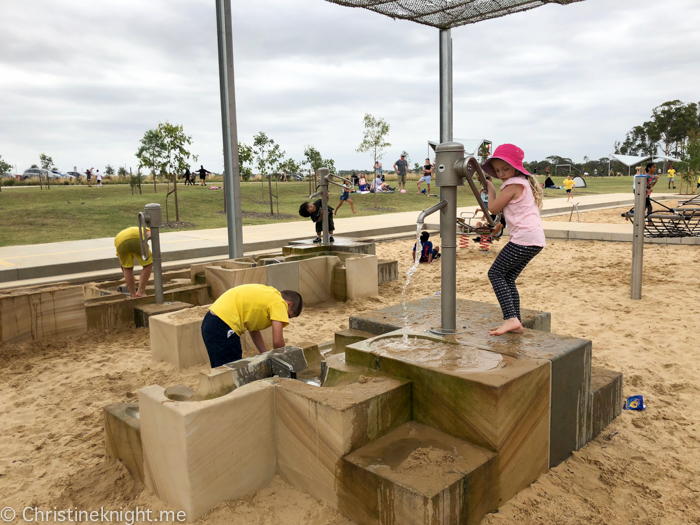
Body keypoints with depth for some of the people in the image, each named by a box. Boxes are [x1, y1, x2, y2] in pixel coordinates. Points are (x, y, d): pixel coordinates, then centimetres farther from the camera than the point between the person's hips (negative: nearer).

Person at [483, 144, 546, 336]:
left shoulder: (513, 185, -8)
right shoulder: (525, 183, 22)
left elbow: (493, 208, -6)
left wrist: (490, 188, 8)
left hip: (524, 237, -10)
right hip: (536, 239, 10)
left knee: (495, 273, -5)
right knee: (508, 278, 13)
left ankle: (511, 318, -15)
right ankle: (516, 323, 13)